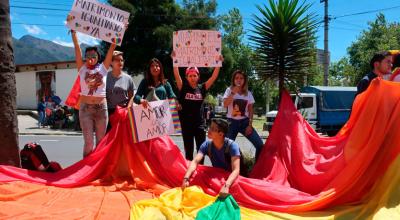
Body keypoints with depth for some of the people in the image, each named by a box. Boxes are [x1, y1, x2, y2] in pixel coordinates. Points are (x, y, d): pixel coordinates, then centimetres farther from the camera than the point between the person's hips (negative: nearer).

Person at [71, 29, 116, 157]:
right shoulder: (82, 68, 5)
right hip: (85, 108, -1)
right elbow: (77, 47, 1)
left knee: (101, 141, 7)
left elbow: (111, 48, 1)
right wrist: (73, 31, -2)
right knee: (88, 142, -2)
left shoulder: (103, 68, 5)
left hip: (101, 108, 1)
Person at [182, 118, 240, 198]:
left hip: (230, 179, -3)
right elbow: (195, 161, -21)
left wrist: (226, 186, -48)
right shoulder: (207, 145, -12)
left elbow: (236, 170, -32)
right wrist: (186, 178, -38)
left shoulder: (232, 146, -24)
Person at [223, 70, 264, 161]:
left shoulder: (248, 93, 6)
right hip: (232, 122, -2)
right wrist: (233, 93, -23)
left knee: (260, 144, -9)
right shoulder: (229, 90, -1)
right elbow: (225, 105, -17)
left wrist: (250, 124, -3)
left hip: (244, 122, 2)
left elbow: (250, 110, 6)